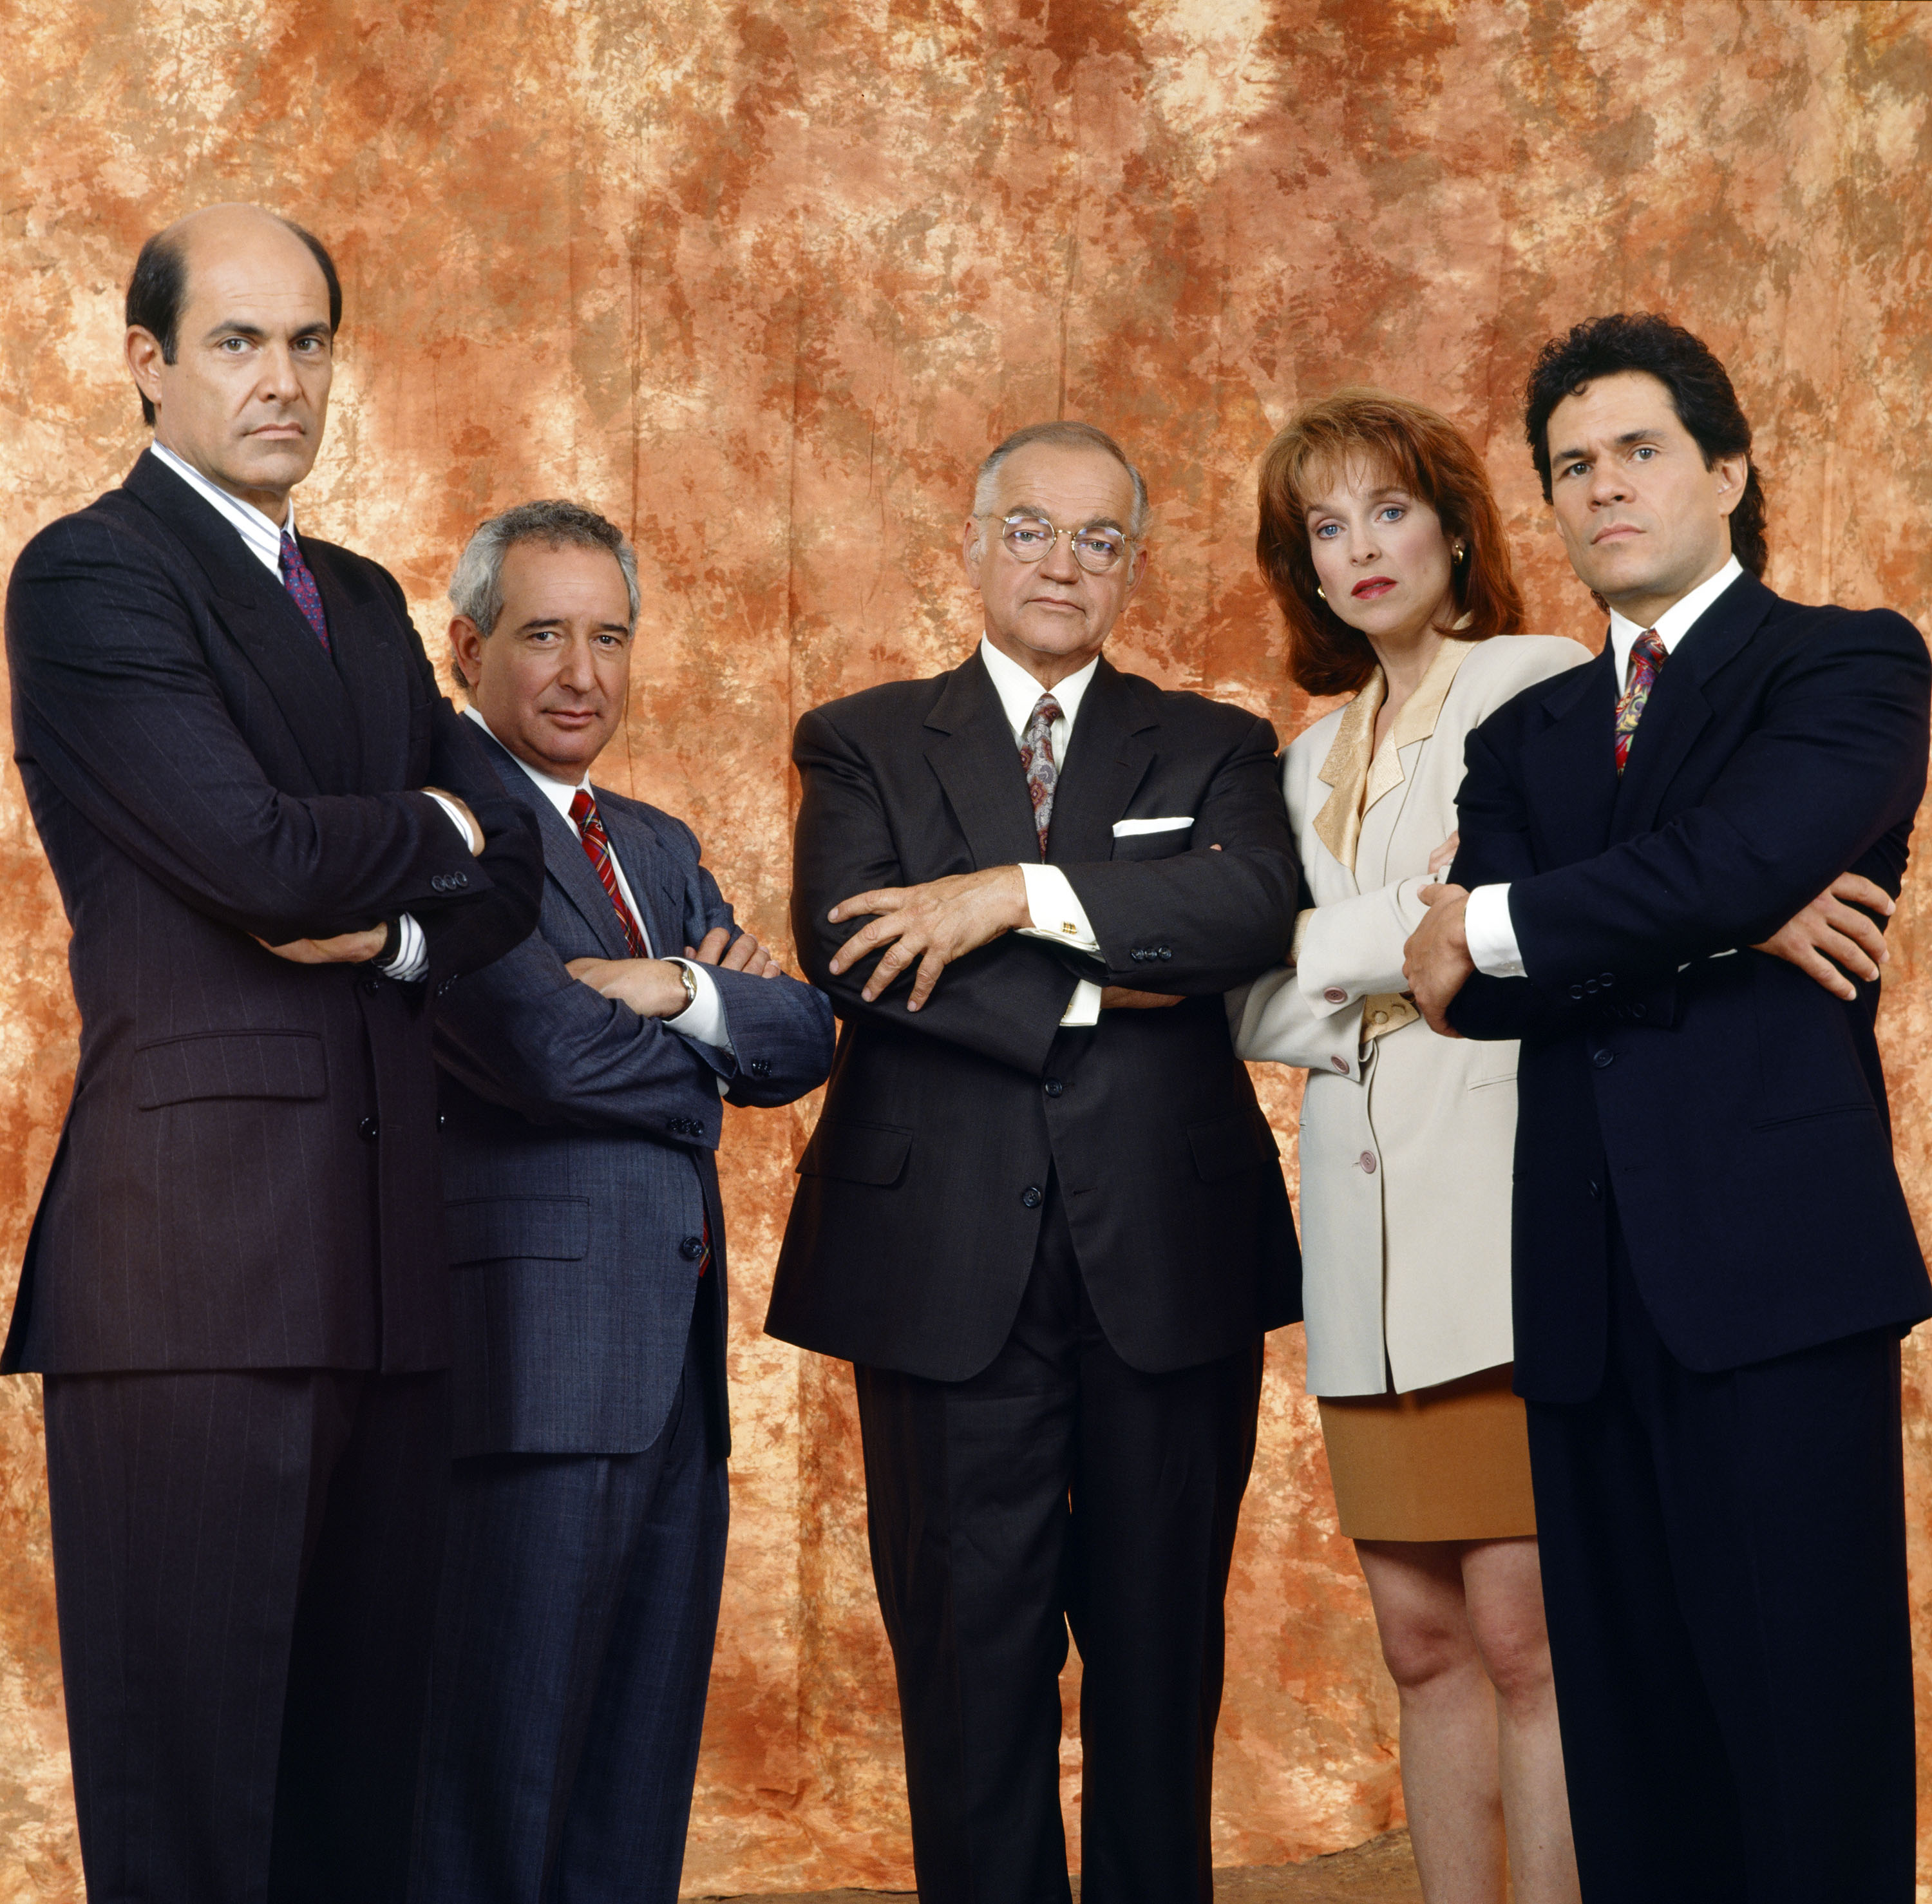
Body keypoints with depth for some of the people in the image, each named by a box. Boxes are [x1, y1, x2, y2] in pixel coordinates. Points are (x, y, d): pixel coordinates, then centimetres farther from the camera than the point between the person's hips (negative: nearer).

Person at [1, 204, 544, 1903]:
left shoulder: (365, 601, 21)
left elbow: (510, 874, 15)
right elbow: (258, 855, -15)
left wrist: (390, 926, -6)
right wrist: (430, 836, 4)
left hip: (382, 1243, 7)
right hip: (197, 1248, -7)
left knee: (361, 1750, 8)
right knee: (188, 1762, -3)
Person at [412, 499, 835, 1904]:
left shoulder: (659, 845, 21)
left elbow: (803, 1038, 10)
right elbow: (543, 1048, -19)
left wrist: (679, 993, -10)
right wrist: (713, 1033, 0)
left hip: (674, 1365, 9)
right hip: (535, 1356, -9)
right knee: (496, 1788, -3)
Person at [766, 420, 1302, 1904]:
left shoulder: (1215, 749, 13)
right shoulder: (864, 746, 10)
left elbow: (1255, 908, -9)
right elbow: (850, 954, -7)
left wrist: (1021, 893, -16)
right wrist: (1093, 992, -11)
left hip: (1170, 1263, 1)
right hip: (952, 1267, -1)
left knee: (1161, 1657, 7)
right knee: (970, 1652, 2)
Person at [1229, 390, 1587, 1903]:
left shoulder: (1544, 686, 1)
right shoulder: (1315, 758, 22)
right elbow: (1254, 1004, 14)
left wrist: (1340, 953, -6)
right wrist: (1375, 971, -4)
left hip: (1505, 1208, -6)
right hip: (1369, 1233, 6)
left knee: (1525, 1633, -10)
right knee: (1422, 1638, 7)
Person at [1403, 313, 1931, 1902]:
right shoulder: (1527, 736, 20)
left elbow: (1728, 861, -16)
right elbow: (1473, 985, 3)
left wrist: (1495, 925, -2)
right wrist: (1728, 927, -11)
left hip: (1776, 1268, -5)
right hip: (1588, 1294, 5)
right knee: (1634, 1745, 8)